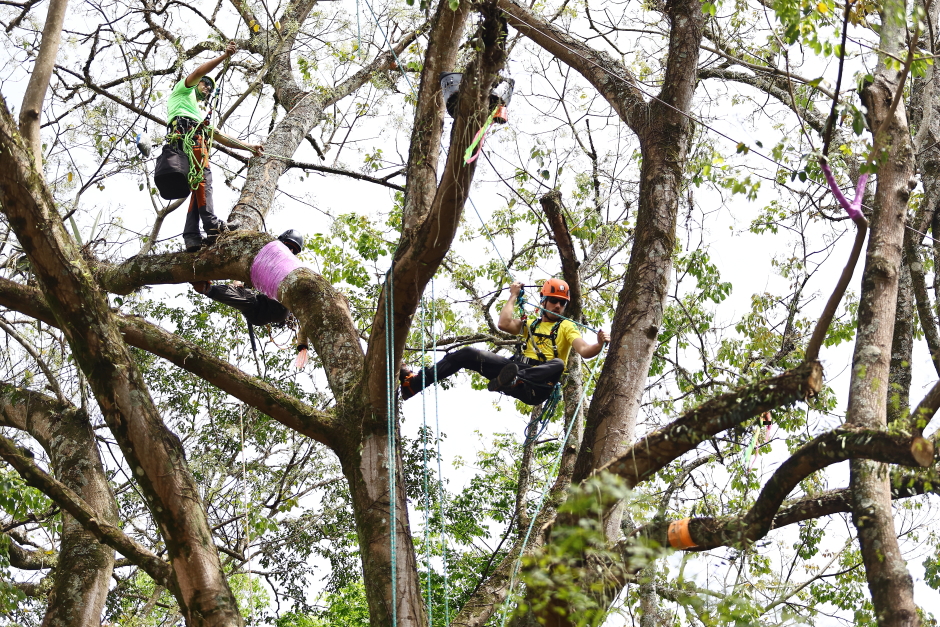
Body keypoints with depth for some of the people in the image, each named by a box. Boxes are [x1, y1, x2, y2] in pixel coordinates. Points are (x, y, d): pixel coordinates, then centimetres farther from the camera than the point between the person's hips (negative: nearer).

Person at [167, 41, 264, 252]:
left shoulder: (201, 115, 44)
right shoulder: (184, 91, 26)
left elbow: (221, 137, 38)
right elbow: (198, 72, 6)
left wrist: (249, 147, 31)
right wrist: (224, 56, -2)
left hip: (197, 140, 8)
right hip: (186, 132, -8)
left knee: (201, 182, -9)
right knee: (202, 177, -25)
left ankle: (192, 237, -23)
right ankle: (211, 224, -42)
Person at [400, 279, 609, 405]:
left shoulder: (567, 327, 14)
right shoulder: (531, 324, 27)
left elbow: (584, 351, -5)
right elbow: (504, 324, 8)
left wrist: (599, 345, -27)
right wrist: (513, 296, 18)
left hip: (537, 385, -5)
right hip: (519, 366, 5)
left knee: (557, 365, -40)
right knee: (467, 354, -8)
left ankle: (511, 381, -67)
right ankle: (413, 383, -13)